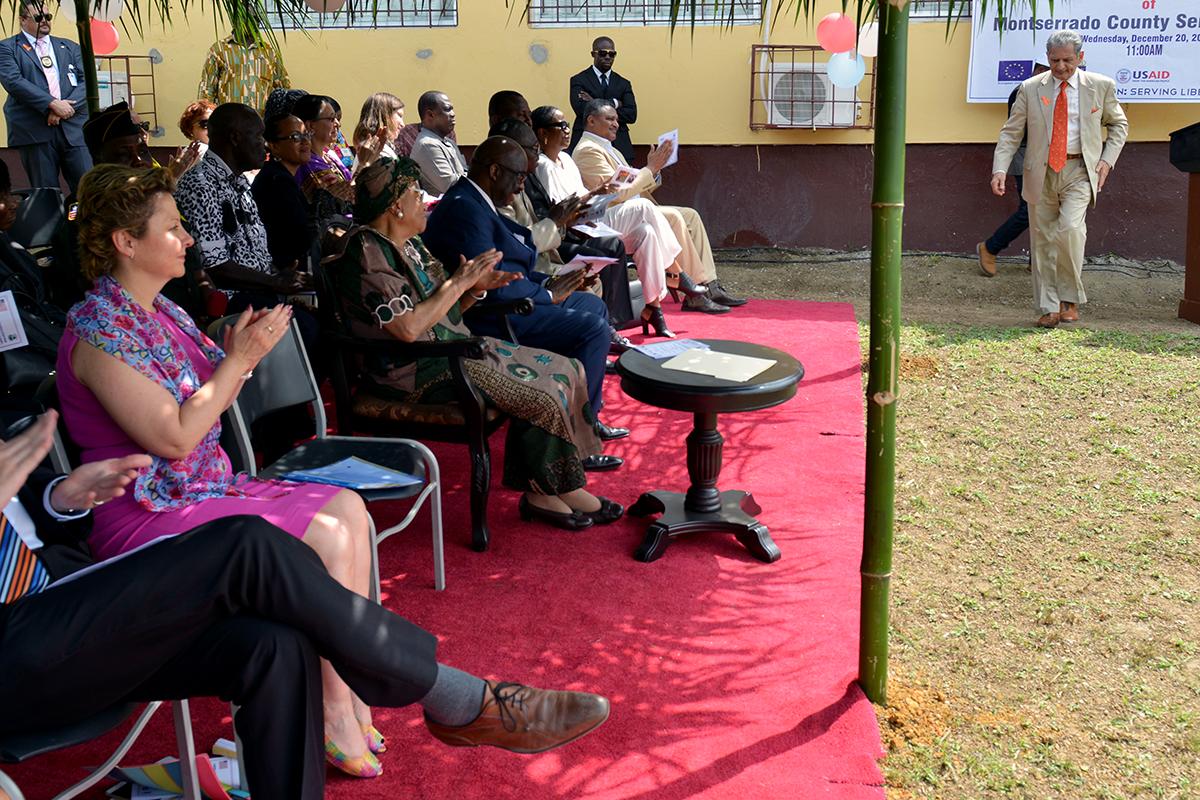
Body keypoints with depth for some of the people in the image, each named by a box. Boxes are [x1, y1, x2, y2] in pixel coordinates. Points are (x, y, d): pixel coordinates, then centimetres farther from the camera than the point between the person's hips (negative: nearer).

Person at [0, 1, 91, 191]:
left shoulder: (70, 47, 19)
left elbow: (86, 81, 8)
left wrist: (66, 106, -9)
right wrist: (52, 104, -16)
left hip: (74, 127, 2)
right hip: (34, 131, -2)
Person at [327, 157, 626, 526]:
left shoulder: (408, 244, 14)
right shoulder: (368, 253, -15)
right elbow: (408, 328, -24)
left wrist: (476, 287, -1)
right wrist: (457, 283, -16)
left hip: (454, 347, 10)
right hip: (417, 371, -10)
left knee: (565, 371, 0)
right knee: (543, 397, -19)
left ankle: (538, 490, -3)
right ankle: (562, 490, 2)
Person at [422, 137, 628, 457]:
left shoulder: (474, 202, 14)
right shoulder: (465, 209, -20)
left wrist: (549, 283, 3)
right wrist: (547, 295, -13)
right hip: (489, 321, -12)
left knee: (593, 305, 18)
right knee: (593, 329, -17)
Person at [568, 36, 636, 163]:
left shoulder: (623, 84, 15)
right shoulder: (579, 80, 6)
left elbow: (632, 115, 0)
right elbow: (581, 109, -12)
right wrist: (613, 103, -7)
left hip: (618, 146, 3)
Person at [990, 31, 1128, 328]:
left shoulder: (1101, 86, 3)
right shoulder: (1030, 89, 3)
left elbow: (1118, 125, 16)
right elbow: (1011, 133, 3)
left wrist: (1107, 160, 1)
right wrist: (1000, 169, -11)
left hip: (1079, 171, -2)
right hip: (1041, 171, 2)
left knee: (1070, 228, -22)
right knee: (1043, 239, 3)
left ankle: (1070, 299, -3)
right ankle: (1049, 308, 14)